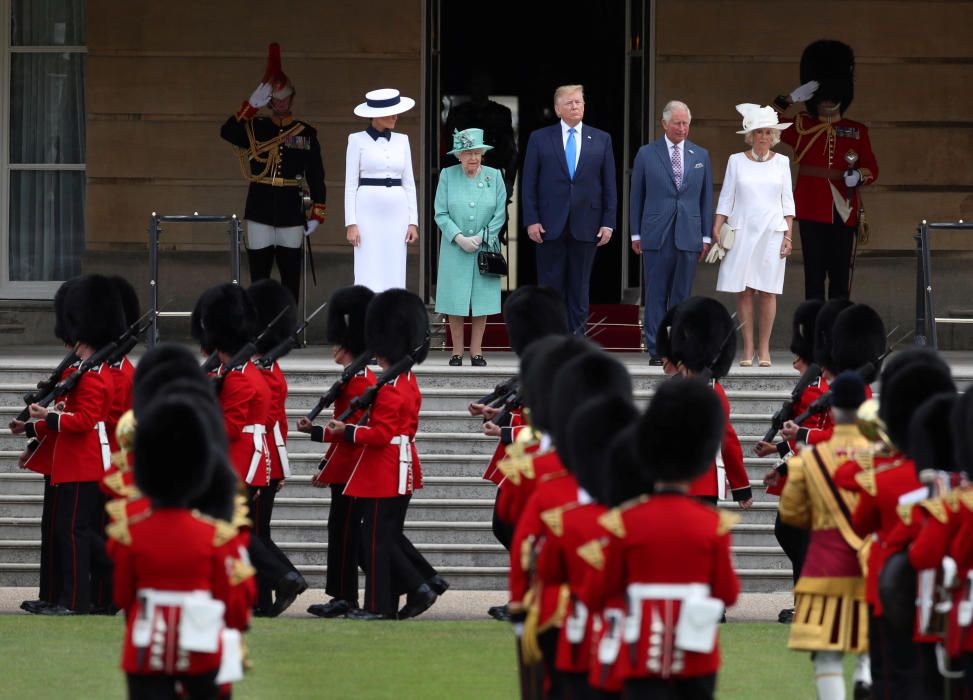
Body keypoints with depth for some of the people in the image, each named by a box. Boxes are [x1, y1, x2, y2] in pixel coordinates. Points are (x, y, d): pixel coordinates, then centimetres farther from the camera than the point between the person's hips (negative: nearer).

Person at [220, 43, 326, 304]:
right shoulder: (255, 128, 5)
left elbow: (316, 175, 6)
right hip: (260, 211, 0)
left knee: (290, 275, 4)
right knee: (259, 275, 1)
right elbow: (227, 132, -14)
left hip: (291, 213, 0)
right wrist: (252, 105, -22)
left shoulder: (306, 134, 6)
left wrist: (317, 214, 1)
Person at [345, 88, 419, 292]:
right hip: (368, 212, -4)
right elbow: (350, 184, -2)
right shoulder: (358, 140, 0)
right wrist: (351, 223, -9)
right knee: (369, 278, -6)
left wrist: (413, 221, 5)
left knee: (394, 277, 2)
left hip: (396, 213, 4)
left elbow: (409, 184, 12)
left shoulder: (401, 140, 11)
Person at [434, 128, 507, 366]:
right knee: (455, 302, -1)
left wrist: (480, 238, -9)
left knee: (482, 301, 2)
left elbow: (500, 214, 1)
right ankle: (457, 351, 7)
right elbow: (441, 214, -2)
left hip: (485, 247, 1)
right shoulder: (447, 176, 0)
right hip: (455, 249, -1)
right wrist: (460, 239, -13)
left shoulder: (494, 176, 2)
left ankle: (476, 351, 8)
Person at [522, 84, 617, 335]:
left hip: (585, 227, 1)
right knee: (550, 288, 1)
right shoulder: (540, 139, 4)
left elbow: (609, 185, 7)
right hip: (550, 227, -1)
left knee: (579, 288, 5)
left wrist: (608, 222, 0)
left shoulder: (601, 140, 8)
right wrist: (531, 220, -6)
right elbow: (529, 184, 2)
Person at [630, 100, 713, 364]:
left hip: (688, 236, 2)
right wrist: (636, 234, 2)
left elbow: (706, 197, 12)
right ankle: (656, 350, -1)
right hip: (656, 234, -2)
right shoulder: (646, 154, 5)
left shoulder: (701, 156, 11)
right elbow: (636, 196, 7)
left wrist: (706, 236, 7)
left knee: (681, 296, 2)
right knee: (656, 295, -2)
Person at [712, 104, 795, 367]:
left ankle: (764, 349, 3)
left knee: (767, 291, -2)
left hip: (772, 232, 0)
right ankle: (748, 348, 2)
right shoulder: (736, 161, 5)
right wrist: (716, 231, -2)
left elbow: (787, 201, 8)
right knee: (743, 291, -3)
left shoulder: (781, 162, 7)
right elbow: (726, 198, 5)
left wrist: (788, 234, 1)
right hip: (742, 232, 0)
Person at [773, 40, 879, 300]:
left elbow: (872, 170, 9)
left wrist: (858, 176, -14)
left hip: (844, 213, 1)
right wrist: (791, 99, -11)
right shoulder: (802, 127, 6)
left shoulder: (857, 132, 8)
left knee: (841, 277, 2)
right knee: (814, 276, -1)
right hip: (812, 213, -1)